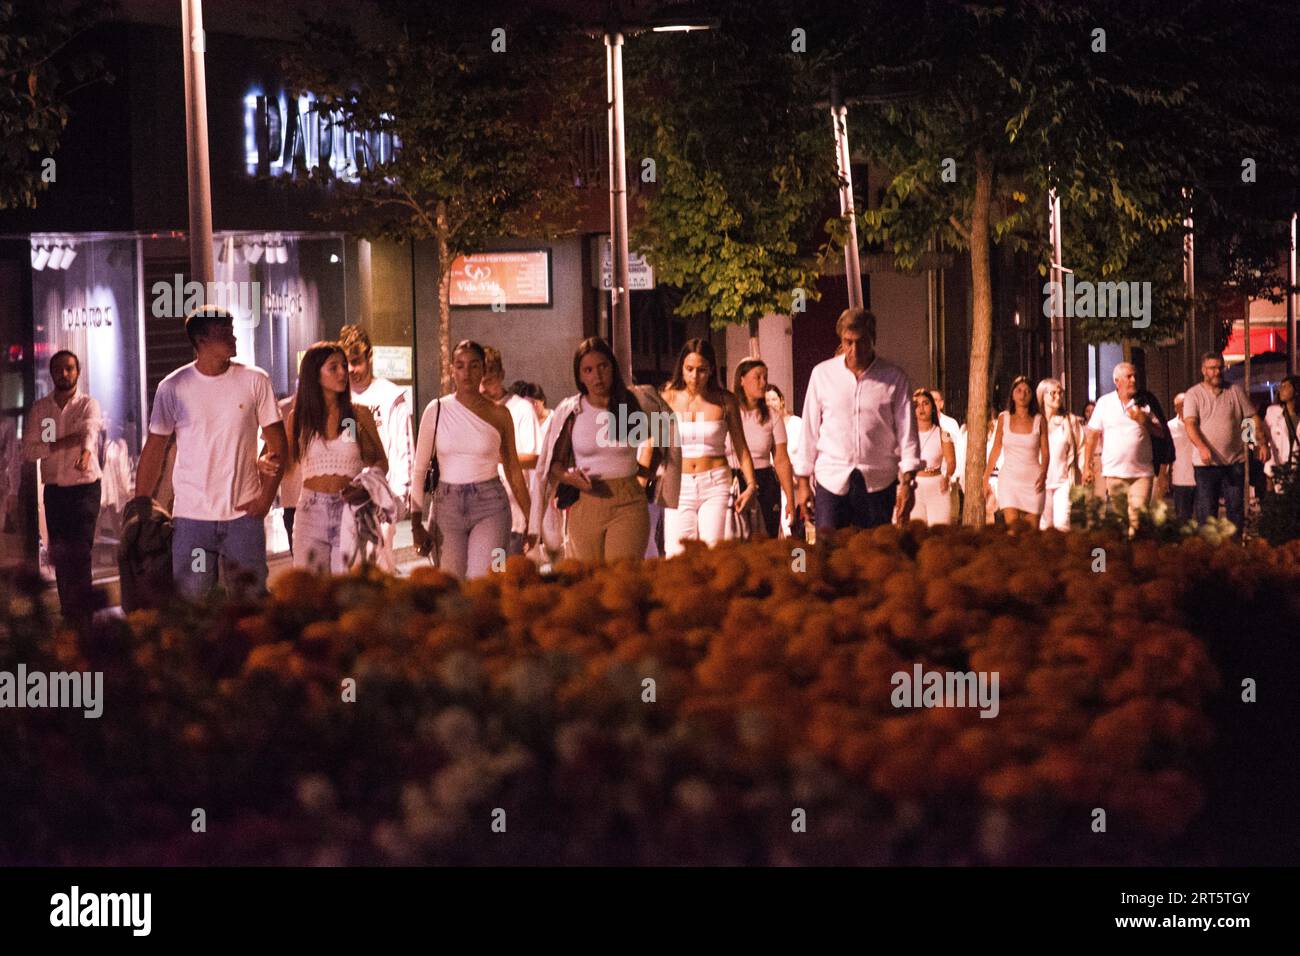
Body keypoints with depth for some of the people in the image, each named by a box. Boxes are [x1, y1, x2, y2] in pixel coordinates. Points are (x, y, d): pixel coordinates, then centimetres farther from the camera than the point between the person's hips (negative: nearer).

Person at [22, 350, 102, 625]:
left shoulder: (88, 405, -4)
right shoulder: (39, 408, 5)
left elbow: (90, 430, -27)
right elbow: (28, 450, -2)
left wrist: (86, 451, -50)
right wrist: (62, 444, -17)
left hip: (84, 487, -4)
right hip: (54, 489, 4)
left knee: (80, 552, -10)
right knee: (60, 555, 8)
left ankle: (81, 613, -6)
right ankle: (68, 613, 18)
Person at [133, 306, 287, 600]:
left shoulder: (255, 381, 0)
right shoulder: (173, 387, 0)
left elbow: (277, 444, 4)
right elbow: (154, 449, 6)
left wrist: (266, 497, -6)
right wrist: (140, 503, -1)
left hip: (243, 512, 0)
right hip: (191, 516, 0)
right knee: (187, 600, 0)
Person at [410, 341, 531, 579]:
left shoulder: (498, 414, 2)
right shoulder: (436, 410, 2)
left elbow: (513, 469, 12)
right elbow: (419, 469, 5)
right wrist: (416, 523, 0)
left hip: (489, 506, -1)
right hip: (447, 506, 1)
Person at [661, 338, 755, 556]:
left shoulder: (725, 401, 3)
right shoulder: (669, 398, 3)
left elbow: (741, 447, 10)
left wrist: (751, 485, -1)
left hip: (715, 483, 0)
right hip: (679, 484, 0)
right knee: (677, 554, -11)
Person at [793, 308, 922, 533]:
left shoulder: (894, 378, 2)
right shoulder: (822, 374, 4)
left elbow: (907, 431, 3)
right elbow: (809, 430, 9)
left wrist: (907, 482, -4)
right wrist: (803, 482, 8)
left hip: (879, 483, 0)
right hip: (832, 480, 0)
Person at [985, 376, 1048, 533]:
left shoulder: (1039, 420, 2)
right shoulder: (1004, 418, 4)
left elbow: (1045, 453, 4)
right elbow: (995, 450, 10)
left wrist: (1043, 474, -14)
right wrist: (985, 479, 8)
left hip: (1033, 480, 0)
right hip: (1009, 478, 0)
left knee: (1031, 529, -1)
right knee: (1012, 527, -18)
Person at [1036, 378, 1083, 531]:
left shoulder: (1070, 421, 5)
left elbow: (1081, 450, 10)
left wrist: (1082, 477, 6)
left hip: (1064, 481, 0)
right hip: (1041, 482, 0)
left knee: (1062, 523, -13)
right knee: (1044, 526, -1)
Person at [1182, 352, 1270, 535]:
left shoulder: (1236, 392, 8)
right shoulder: (1193, 394, 0)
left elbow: (1253, 418, 11)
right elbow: (1190, 424, -13)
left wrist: (1262, 443, -3)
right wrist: (1201, 446, -30)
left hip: (1235, 462, 2)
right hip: (1206, 464, -2)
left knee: (1236, 509, 5)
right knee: (1206, 512, -1)